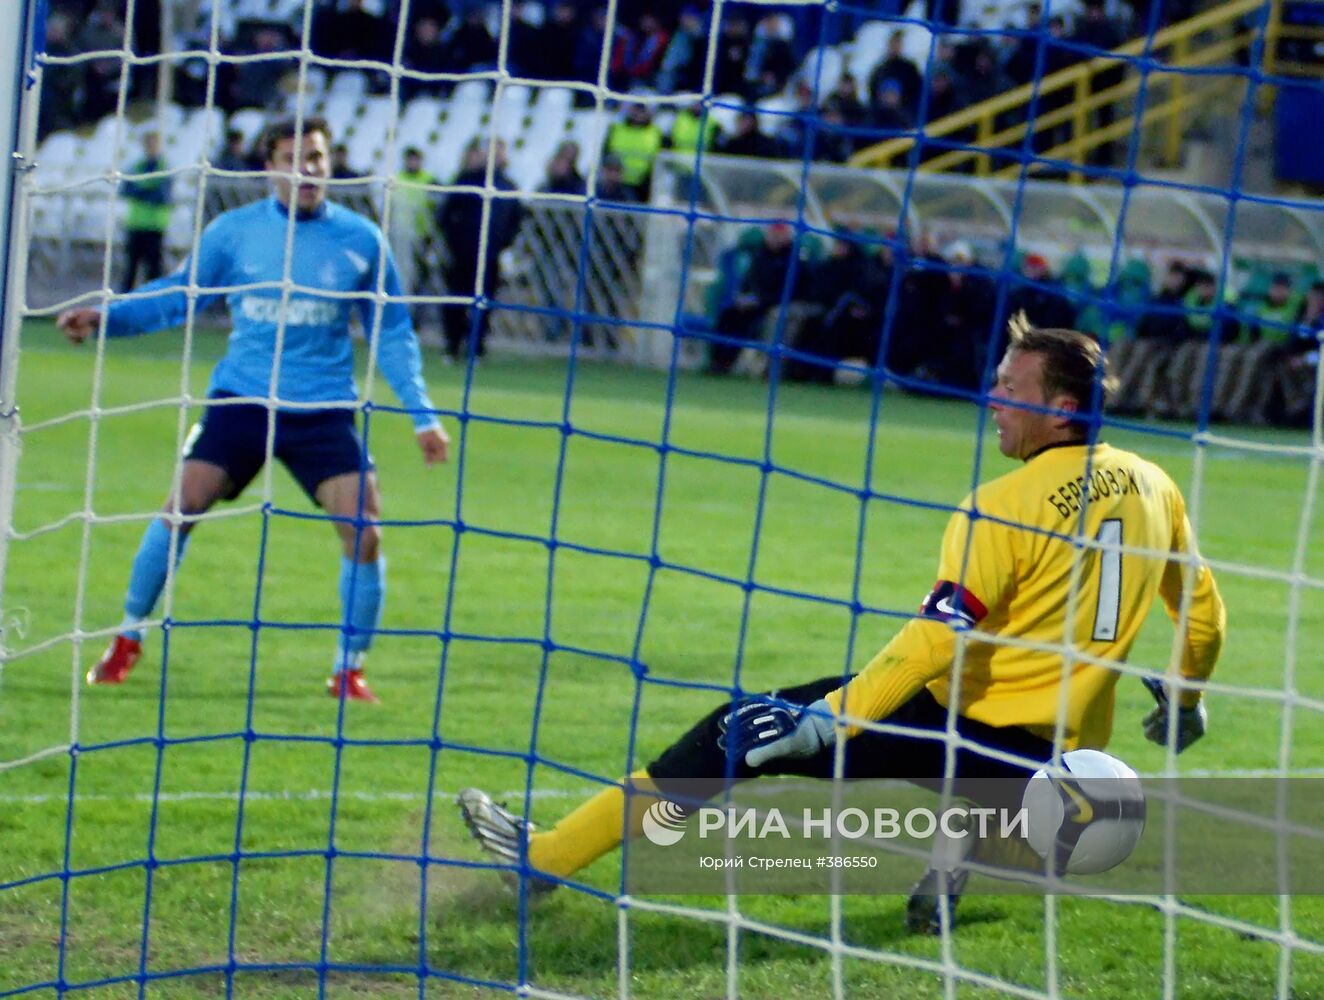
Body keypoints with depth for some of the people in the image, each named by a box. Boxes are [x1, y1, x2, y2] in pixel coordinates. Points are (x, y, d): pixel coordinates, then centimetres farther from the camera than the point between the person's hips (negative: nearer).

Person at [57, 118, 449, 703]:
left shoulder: (360, 239, 2)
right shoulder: (234, 231, 1)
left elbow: (391, 334, 10)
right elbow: (176, 297, 11)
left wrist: (422, 415, 6)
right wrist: (104, 319, -3)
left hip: (324, 412, 0)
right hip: (241, 400, 0)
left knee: (364, 532, -11)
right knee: (182, 506, -14)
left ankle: (349, 671, 7)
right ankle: (128, 642, 6)